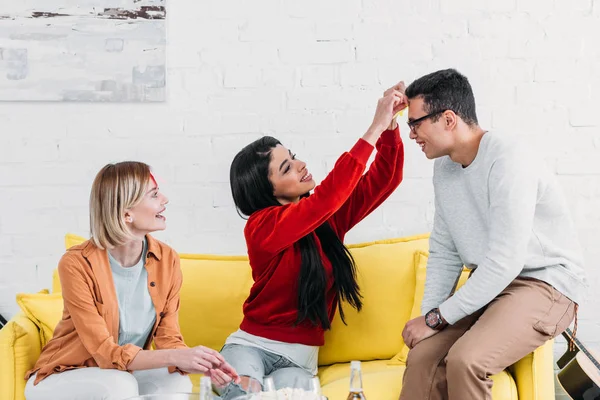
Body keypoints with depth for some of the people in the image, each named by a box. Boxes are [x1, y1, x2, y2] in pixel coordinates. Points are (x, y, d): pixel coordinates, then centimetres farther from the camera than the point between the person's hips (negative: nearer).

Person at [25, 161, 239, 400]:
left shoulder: (167, 260, -9)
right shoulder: (78, 264, -23)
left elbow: (168, 340, -8)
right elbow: (105, 352, -25)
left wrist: (201, 365, -31)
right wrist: (177, 357, -38)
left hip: (126, 372, 4)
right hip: (65, 376, -3)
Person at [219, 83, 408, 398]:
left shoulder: (328, 214, 4)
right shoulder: (261, 227, -16)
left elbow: (384, 180, 3)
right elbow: (327, 196, -27)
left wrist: (389, 127, -15)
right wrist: (375, 128, -25)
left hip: (298, 357, 4)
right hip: (250, 344, -4)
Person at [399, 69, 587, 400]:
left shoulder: (508, 158, -23)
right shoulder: (444, 166, 3)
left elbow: (504, 262, -26)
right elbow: (443, 252, 8)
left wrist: (437, 319, -20)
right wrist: (427, 315, -6)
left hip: (545, 284, -7)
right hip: (488, 284, 7)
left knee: (465, 361, -30)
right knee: (421, 358, -16)